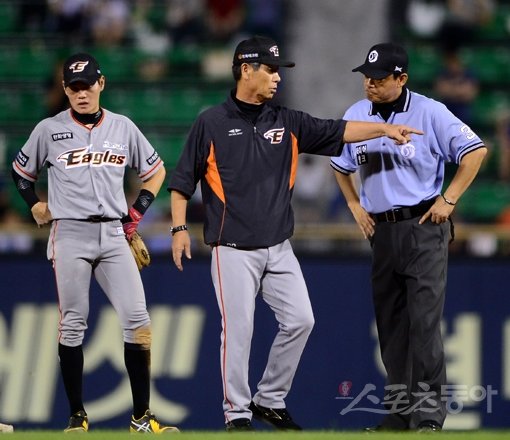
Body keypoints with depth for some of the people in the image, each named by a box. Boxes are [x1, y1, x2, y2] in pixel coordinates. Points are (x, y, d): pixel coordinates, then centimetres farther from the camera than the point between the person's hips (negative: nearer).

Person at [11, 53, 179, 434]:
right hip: (69, 235, -2)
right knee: (73, 324, 0)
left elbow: (155, 170, 18)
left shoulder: (123, 128, 7)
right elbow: (21, 172, 16)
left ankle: (141, 417, -3)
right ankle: (77, 415, 8)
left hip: (113, 235, 2)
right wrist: (37, 207, 5)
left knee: (137, 320, -7)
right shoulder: (49, 130, 2)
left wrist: (138, 211, 7)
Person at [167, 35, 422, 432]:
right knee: (238, 330, -5)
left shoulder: (287, 123, 9)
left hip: (279, 248, 5)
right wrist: (179, 228, -8)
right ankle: (237, 412, 6)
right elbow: (182, 180, -1)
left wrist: (384, 129, -9)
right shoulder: (212, 123, -4)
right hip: (233, 250, -5)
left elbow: (338, 131, 4)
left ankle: (270, 400, 16)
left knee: (300, 321, 1)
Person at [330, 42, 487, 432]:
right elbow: (341, 165, 23)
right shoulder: (356, 115, 6)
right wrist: (355, 205, 12)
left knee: (424, 320, -12)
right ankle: (400, 409, 18)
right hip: (381, 231, 6)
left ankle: (429, 413, -13)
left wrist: (449, 199, -10)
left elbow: (475, 150, -9)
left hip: (424, 228, -6)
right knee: (390, 323, 9)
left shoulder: (429, 112, -9)